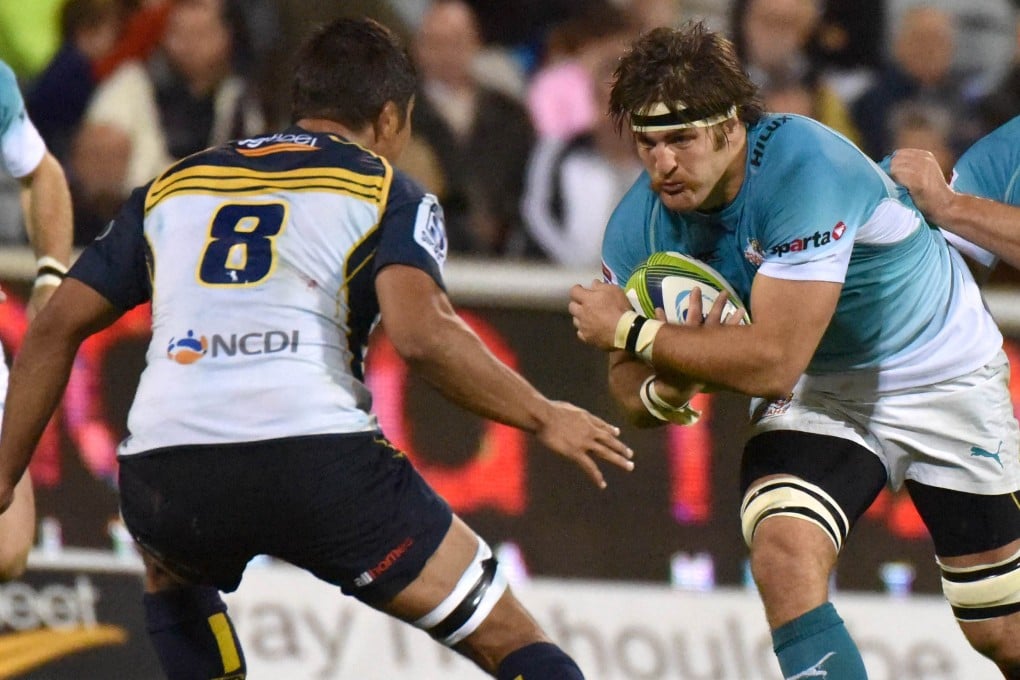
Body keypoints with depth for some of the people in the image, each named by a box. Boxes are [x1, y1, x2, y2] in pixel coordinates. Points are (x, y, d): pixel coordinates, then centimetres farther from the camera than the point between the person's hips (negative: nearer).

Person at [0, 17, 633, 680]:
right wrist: (543, 418, 5)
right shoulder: (387, 193, 13)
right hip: (319, 463, -4)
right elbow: (421, 333, -6)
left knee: (171, 567, 41)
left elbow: (54, 330, 23)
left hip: (161, 474, 4)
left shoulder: (171, 187, 26)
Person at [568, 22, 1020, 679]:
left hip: (942, 373, -4)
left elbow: (773, 362, -36)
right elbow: (631, 388, -7)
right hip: (816, 394, 4)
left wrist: (630, 330, -28)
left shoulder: (804, 169, -34)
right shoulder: (640, 226, -16)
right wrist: (669, 389, -31)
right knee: (784, 554, -27)